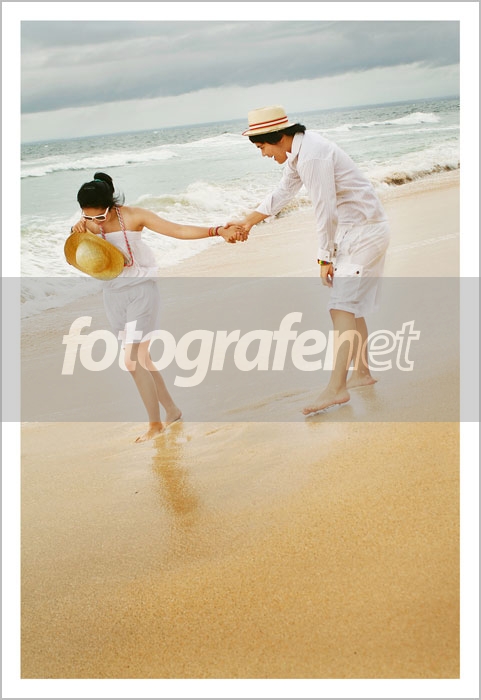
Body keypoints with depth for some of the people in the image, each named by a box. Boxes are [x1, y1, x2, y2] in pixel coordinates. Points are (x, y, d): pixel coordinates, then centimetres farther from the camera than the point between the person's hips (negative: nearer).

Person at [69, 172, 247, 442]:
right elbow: (74, 259, 0)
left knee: (133, 361, -10)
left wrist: (218, 231, -28)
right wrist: (76, 233, -19)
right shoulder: (89, 225, -2)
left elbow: (179, 230, -19)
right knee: (142, 359, 11)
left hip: (141, 291, -6)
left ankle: (155, 423, 5)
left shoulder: (134, 216, -15)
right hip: (113, 295, 6)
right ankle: (172, 410, 27)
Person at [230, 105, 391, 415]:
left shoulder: (312, 157, -24)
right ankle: (363, 372, 26)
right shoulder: (298, 151, 8)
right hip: (351, 230, 10)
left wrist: (325, 258, -13)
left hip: (364, 231, -10)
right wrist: (247, 222, 22)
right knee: (350, 304, 16)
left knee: (342, 306, -15)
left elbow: (325, 212, -23)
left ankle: (336, 388, -19)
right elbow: (283, 193, 20)